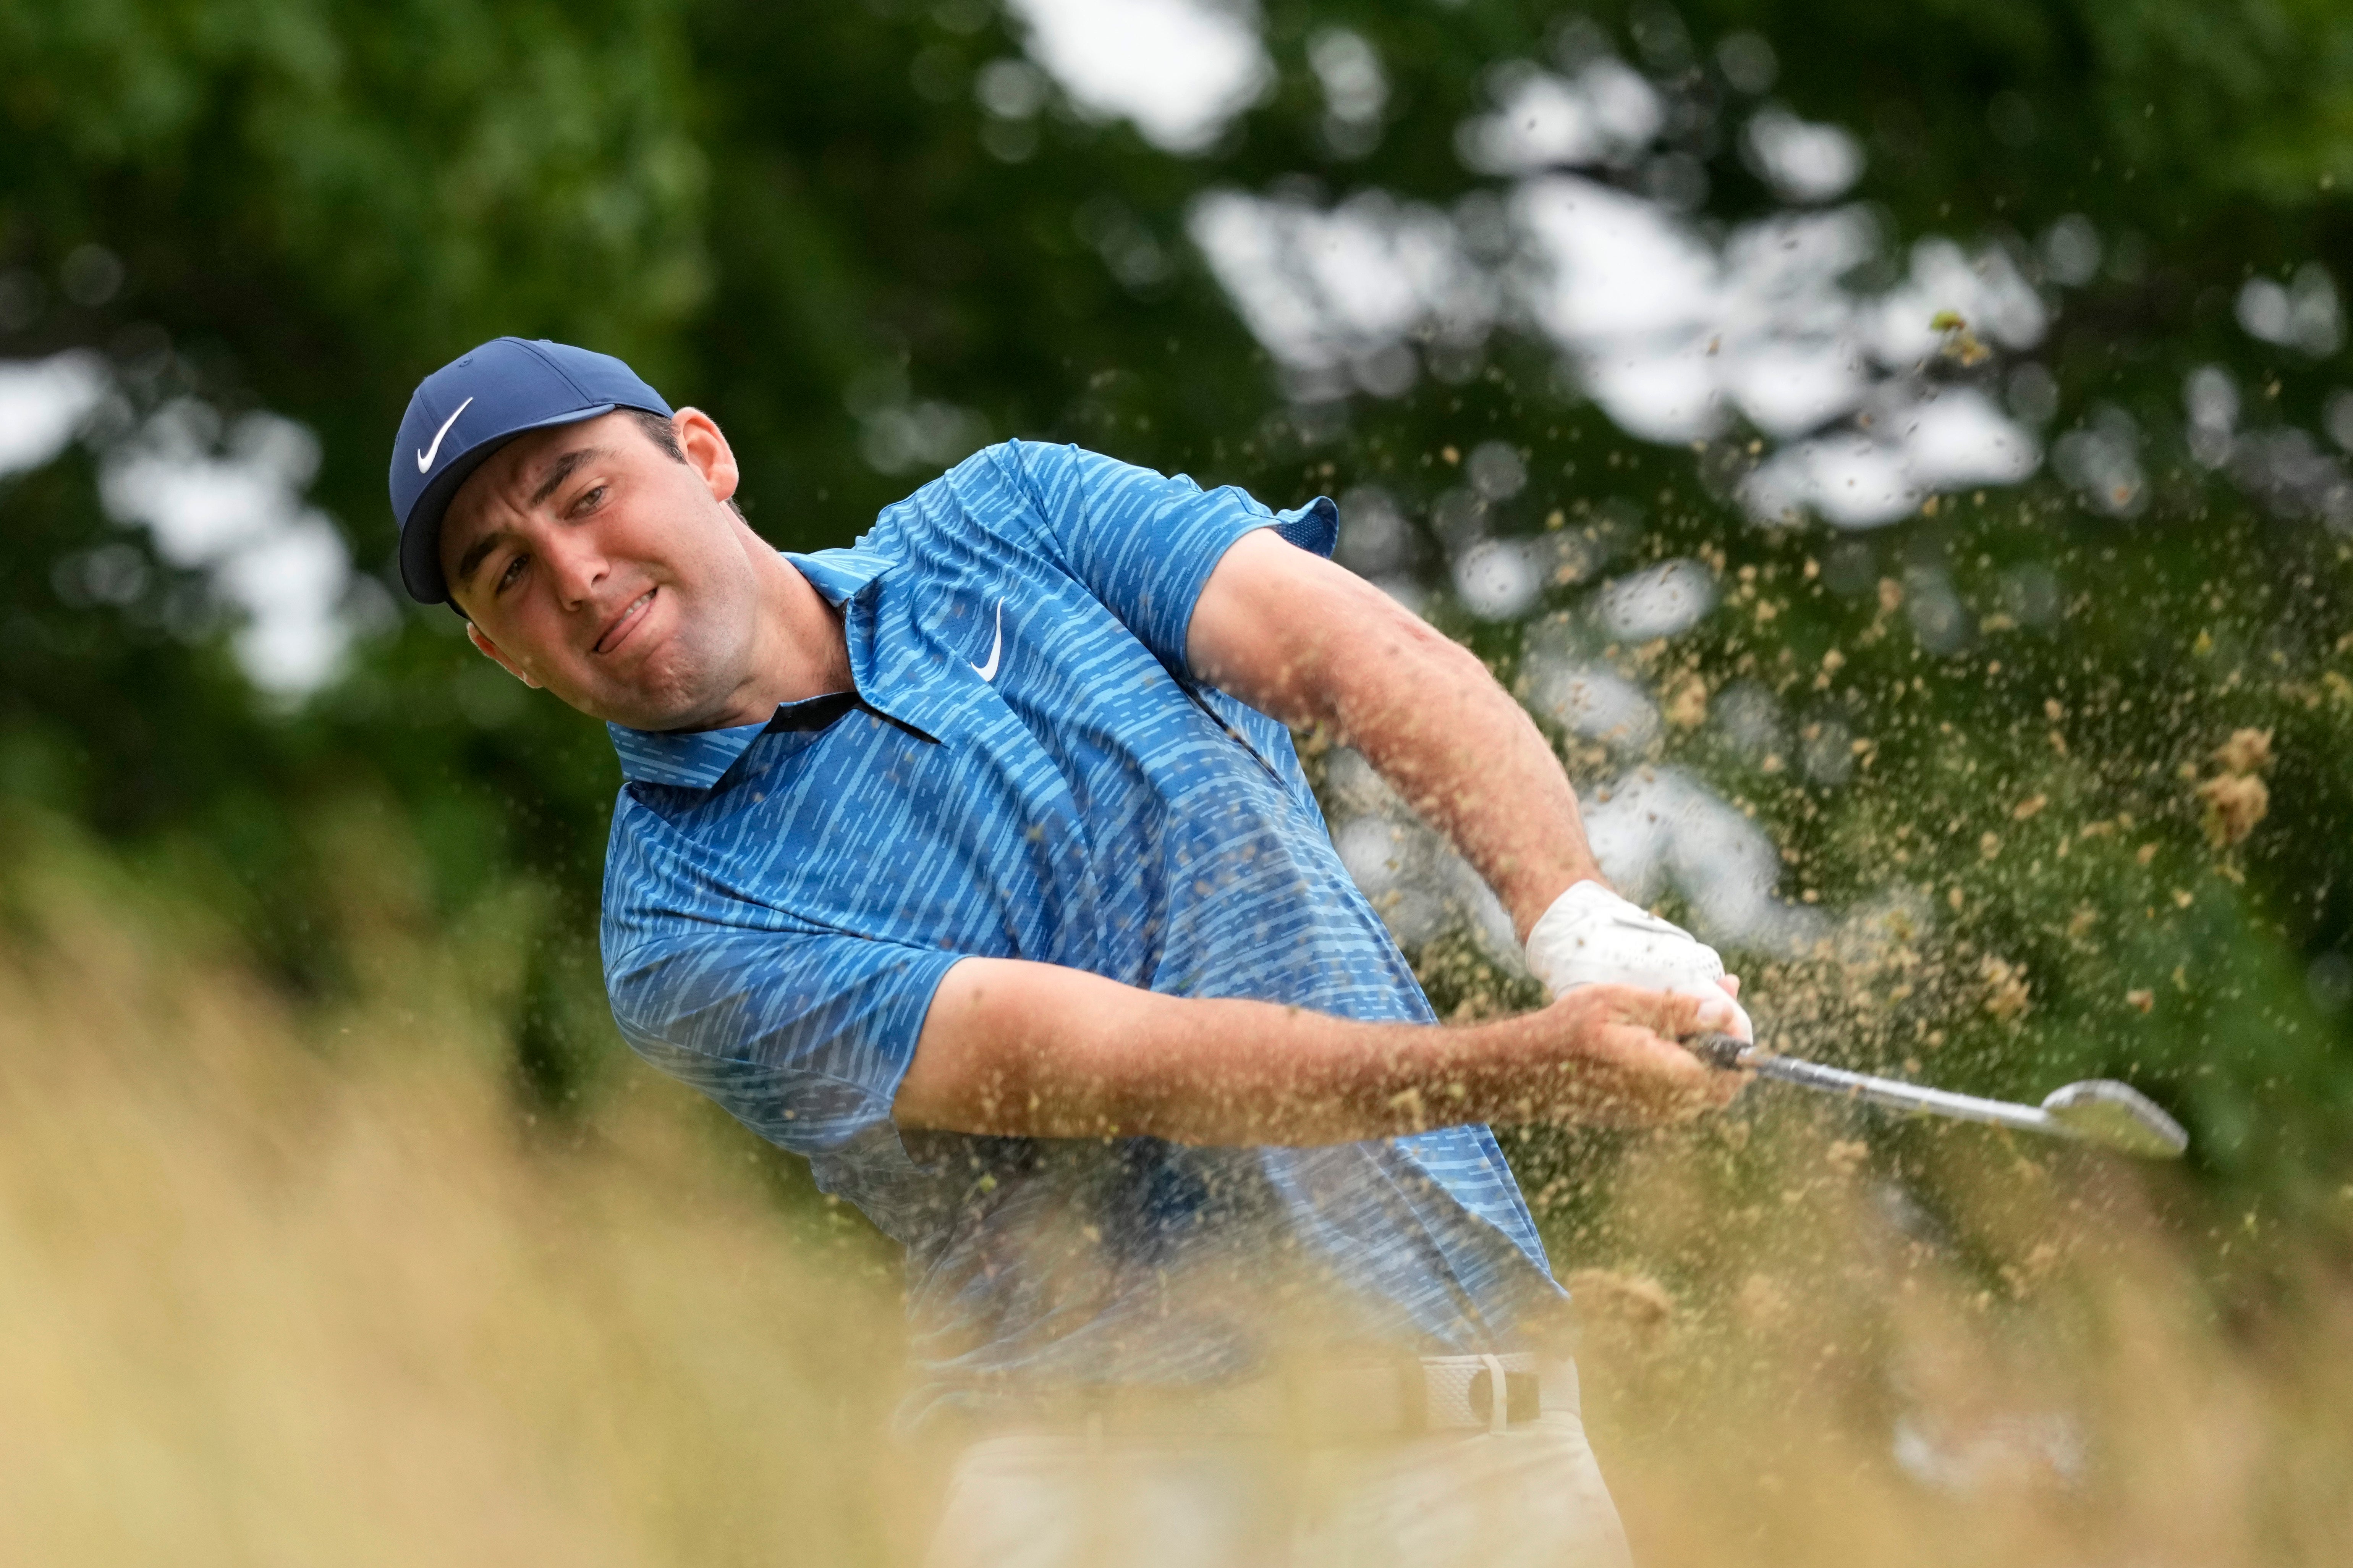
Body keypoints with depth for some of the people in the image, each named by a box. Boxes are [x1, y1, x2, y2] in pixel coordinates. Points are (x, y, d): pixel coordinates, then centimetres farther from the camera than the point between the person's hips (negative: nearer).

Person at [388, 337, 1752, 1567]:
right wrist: (1529, 1067, -24)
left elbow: (1365, 650, -3)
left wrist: (1578, 919, -21)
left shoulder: (1008, 523, 11)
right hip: (1099, 1453, -2)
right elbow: (1104, 1059, -13)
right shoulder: (683, 924, -2)